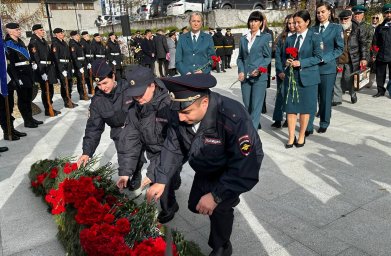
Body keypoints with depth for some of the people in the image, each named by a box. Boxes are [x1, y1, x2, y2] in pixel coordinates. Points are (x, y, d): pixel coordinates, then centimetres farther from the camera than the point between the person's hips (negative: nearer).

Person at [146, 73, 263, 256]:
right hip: (206, 168, 6)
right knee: (195, 205, 16)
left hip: (236, 168, -5)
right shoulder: (179, 114, -24)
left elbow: (245, 169, -36)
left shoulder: (234, 119, -41)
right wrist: (161, 180, -19)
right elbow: (173, 148, -10)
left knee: (219, 208, -16)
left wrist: (216, 196, -35)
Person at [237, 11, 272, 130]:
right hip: (245, 77, 5)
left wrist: (259, 69, -16)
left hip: (259, 76, -4)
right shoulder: (243, 38, 12)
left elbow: (268, 57, -1)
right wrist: (241, 71, -3)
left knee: (256, 106, -6)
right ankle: (255, 124, 29)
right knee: (247, 105, 11)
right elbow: (240, 57, 14)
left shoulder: (266, 37, 1)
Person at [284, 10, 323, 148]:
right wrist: (287, 61, -6)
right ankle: (291, 137, 10)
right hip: (291, 76, 4)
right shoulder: (290, 39, 11)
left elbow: (318, 57, -7)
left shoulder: (315, 37, -3)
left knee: (305, 108, 6)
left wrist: (301, 63, -17)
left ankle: (301, 136, 19)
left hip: (307, 77, -3)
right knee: (290, 108, 2)